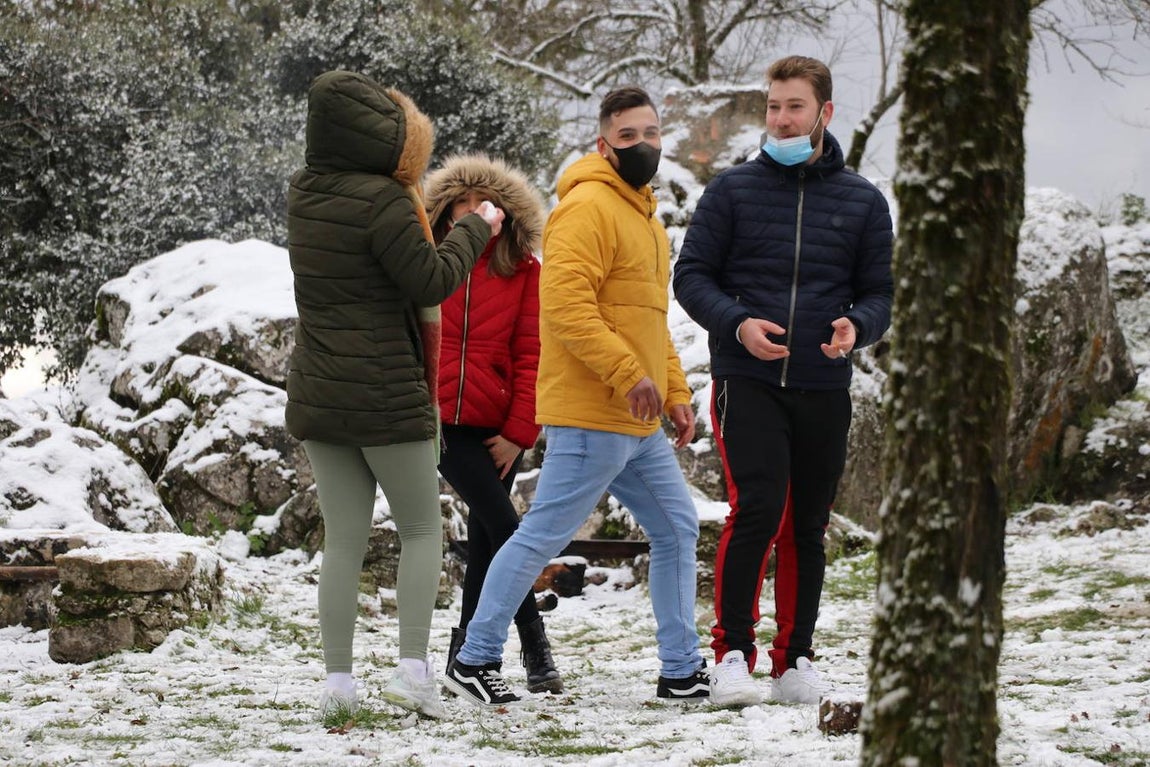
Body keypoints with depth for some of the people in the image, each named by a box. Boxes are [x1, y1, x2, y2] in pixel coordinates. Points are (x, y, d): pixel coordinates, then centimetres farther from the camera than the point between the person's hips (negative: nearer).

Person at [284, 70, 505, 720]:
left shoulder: (303, 195, 5)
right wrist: (476, 228, 0)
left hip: (317, 394, 6)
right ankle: (414, 667, -3)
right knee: (423, 528, 8)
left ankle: (338, 679, 5)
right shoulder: (383, 202, -17)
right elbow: (432, 281, -13)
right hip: (387, 396, -6)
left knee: (343, 539, 9)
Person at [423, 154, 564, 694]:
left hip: (496, 427, 2)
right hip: (440, 422, -2)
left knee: (484, 537, 6)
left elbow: (531, 354, 1)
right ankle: (534, 642, -4)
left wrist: (519, 431, -4)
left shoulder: (522, 270, 3)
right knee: (501, 525, -11)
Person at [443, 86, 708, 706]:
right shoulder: (588, 207, -12)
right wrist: (628, 374, -25)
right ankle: (474, 660, 2)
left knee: (677, 530, 11)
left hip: (640, 425, 10)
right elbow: (566, 303, -23)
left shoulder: (643, 215, 21)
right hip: (590, 418, -10)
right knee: (542, 536, -5)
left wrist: (676, 392, 19)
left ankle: (682, 671, 17)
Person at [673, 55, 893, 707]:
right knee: (757, 509, -16)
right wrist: (738, 324, -14)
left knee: (808, 527, 8)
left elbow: (880, 292, 11)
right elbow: (692, 275, 3)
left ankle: (795, 660, 18)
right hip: (746, 381, -3)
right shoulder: (732, 190, 3)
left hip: (824, 389, 3)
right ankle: (733, 652, -8)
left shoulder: (863, 201, 8)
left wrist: (857, 326, -11)